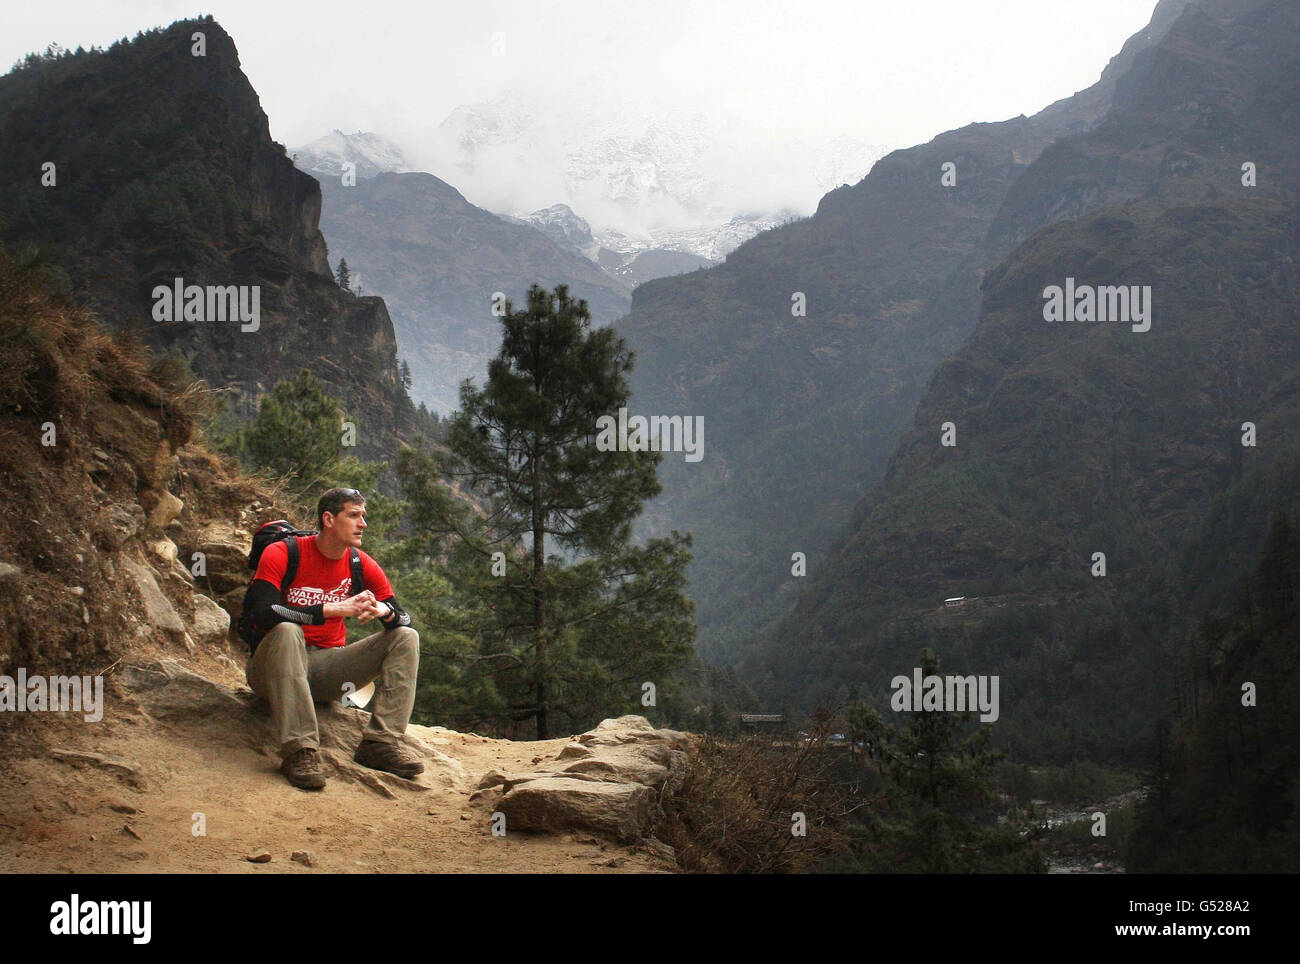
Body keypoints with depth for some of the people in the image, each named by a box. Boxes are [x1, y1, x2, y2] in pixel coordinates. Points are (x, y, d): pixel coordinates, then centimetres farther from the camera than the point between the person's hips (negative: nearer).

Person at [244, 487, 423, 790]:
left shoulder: (361, 565, 3)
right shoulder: (282, 554, -10)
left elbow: (403, 617, 4)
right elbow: (263, 614, -25)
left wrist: (383, 611, -22)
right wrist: (333, 609, -31)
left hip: (326, 669, 5)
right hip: (274, 670, -5)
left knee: (406, 638, -8)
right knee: (287, 632, -37)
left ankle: (380, 743, -21)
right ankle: (300, 751, -39)